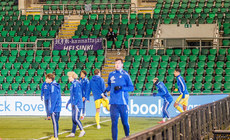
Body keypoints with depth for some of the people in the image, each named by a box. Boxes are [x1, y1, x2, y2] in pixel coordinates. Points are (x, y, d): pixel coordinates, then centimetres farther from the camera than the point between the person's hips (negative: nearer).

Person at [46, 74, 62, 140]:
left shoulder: (53, 86, -15)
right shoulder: (56, 85, 14)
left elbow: (54, 99, -20)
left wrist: (51, 109, -20)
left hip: (55, 107, -9)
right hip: (58, 107, 9)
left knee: (54, 122, -6)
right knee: (56, 122, 14)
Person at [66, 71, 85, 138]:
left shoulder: (76, 84, -14)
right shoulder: (72, 84, 15)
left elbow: (78, 95, -19)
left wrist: (74, 103, -21)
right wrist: (68, 102, 25)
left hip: (77, 104, -10)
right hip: (74, 105, 10)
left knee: (76, 119, -10)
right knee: (73, 119, 9)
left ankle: (82, 131, 0)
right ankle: (73, 133, 12)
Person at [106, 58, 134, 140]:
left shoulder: (125, 75, -2)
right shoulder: (111, 75, 10)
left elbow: (131, 88, -2)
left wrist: (121, 88, -15)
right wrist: (106, 90, 5)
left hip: (123, 102, -2)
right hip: (113, 103, 3)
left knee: (125, 122, 6)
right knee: (114, 122, -1)